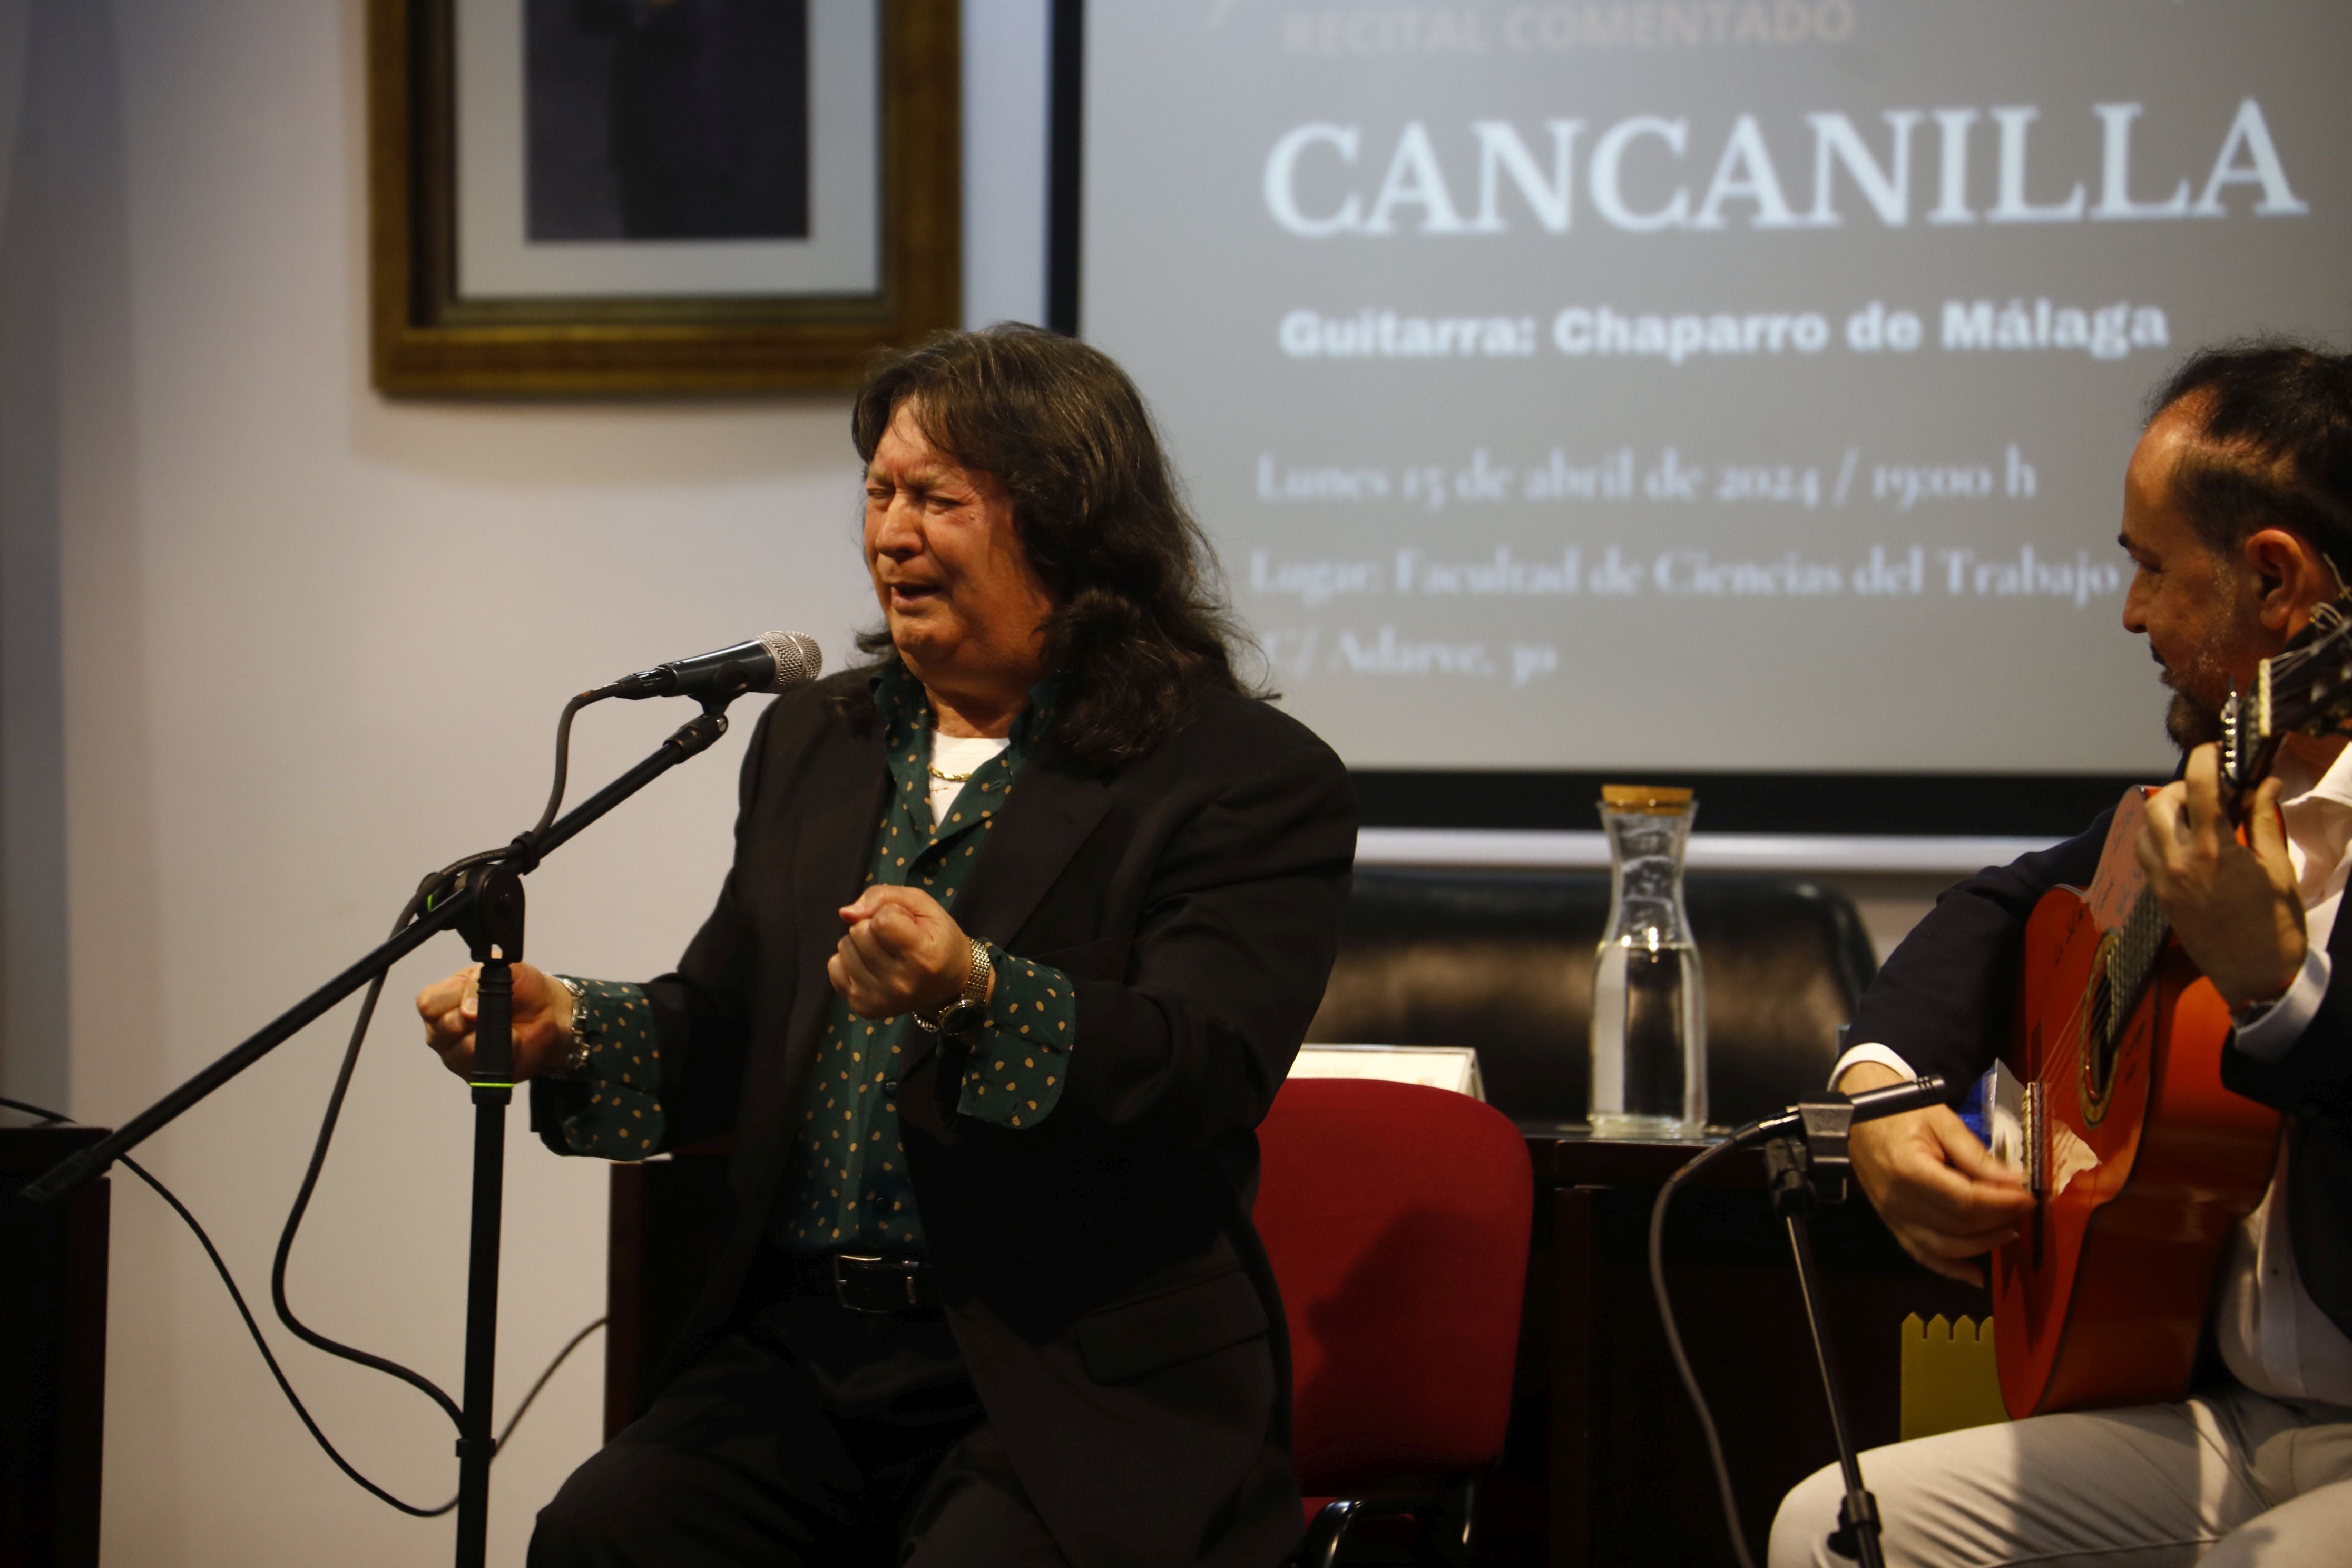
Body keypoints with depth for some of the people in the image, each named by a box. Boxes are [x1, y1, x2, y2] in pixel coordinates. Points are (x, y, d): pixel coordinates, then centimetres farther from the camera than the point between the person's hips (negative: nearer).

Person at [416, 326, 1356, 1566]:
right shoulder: (811, 742, 18)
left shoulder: (1254, 778, -4)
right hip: (800, 1349, 5)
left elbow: (1205, 1070, -17)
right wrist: (563, 1031, 1)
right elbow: (729, 1034, 22)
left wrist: (971, 994, -33)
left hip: (1077, 1392, -5)